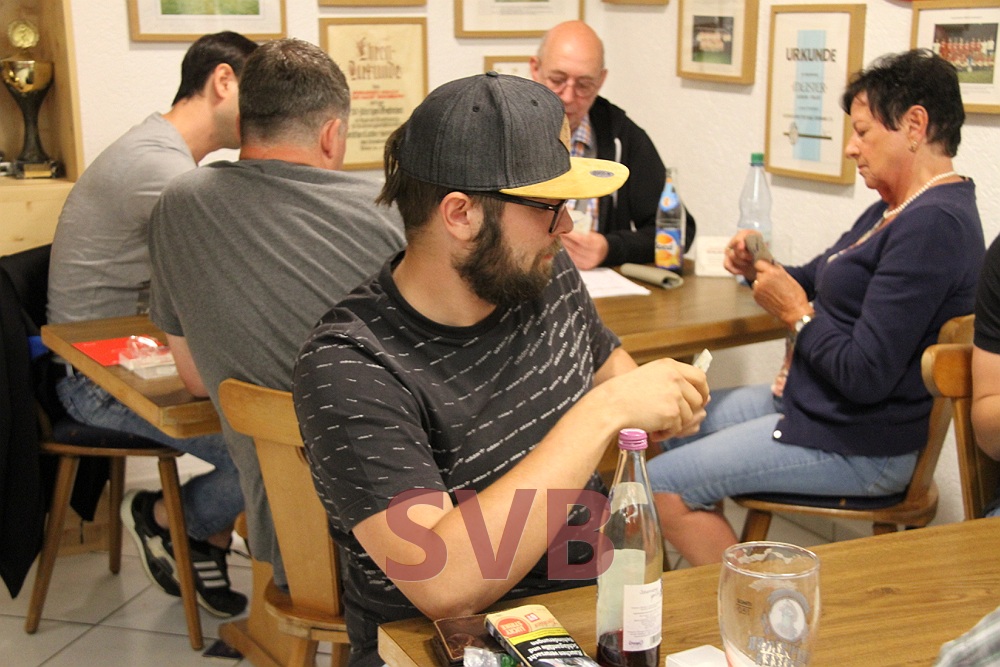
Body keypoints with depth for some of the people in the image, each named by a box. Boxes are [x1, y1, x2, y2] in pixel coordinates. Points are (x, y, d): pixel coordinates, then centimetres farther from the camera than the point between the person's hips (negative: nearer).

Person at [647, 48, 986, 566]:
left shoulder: (934, 223, -24)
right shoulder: (895, 211, 9)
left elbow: (865, 376, -28)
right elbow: (815, 281, 19)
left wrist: (797, 315, -13)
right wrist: (760, 270, -2)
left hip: (859, 447, -11)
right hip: (810, 403, 11)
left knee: (661, 487, -12)